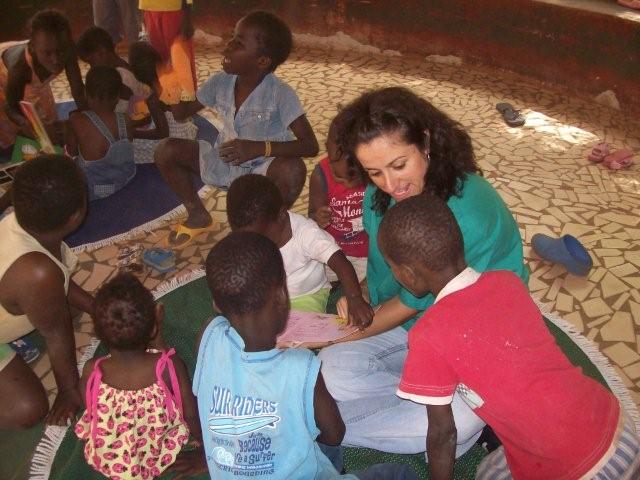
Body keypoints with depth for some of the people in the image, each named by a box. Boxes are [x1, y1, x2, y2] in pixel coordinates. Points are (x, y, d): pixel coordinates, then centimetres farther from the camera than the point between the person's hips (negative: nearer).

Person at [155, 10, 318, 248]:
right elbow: (182, 113, 6)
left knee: (294, 170, -37)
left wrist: (259, 148, -40)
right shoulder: (221, 82, -7)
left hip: (262, 168, -5)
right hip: (224, 161, 5)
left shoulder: (280, 94, -22)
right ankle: (199, 216, 13)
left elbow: (310, 145, -28)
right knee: (167, 150, -10)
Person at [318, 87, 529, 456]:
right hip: (411, 327, 5)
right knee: (330, 370, -16)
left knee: (459, 421, -31)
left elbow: (415, 301, -20)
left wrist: (345, 335, -10)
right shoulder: (378, 198, -8)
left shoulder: (470, 210, -29)